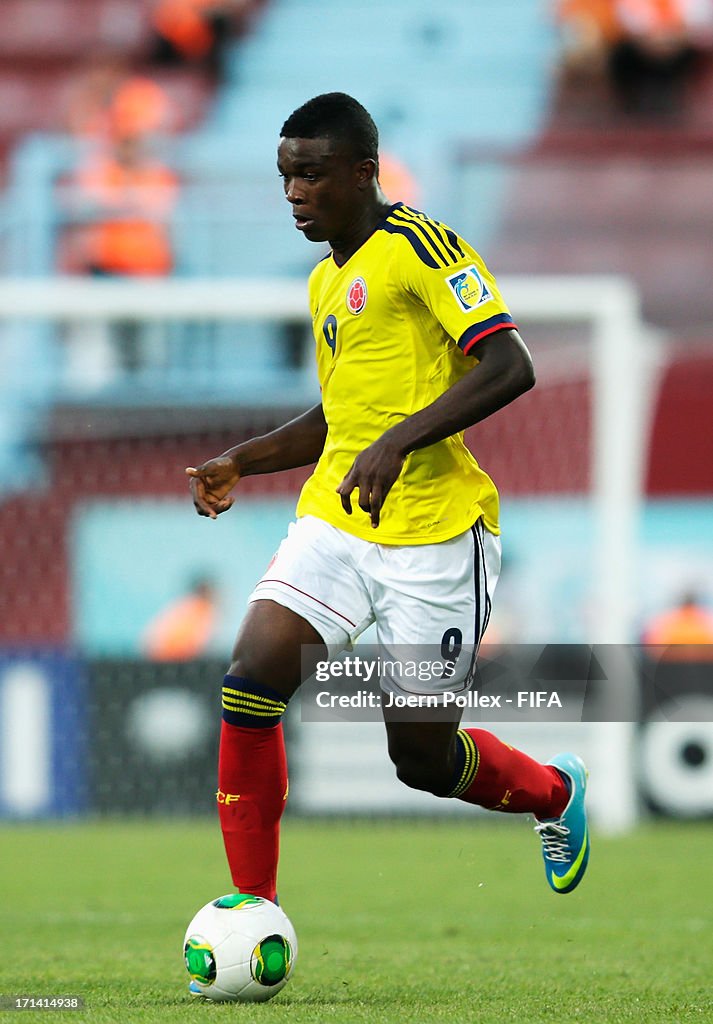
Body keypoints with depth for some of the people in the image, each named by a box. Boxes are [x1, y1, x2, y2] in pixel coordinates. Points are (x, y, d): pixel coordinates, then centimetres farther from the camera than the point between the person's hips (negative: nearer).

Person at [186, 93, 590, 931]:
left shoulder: (417, 247, -10)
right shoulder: (325, 283, 16)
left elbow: (509, 366, -20)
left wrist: (397, 443, -28)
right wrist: (240, 463, 17)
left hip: (435, 531, -7)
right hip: (335, 520, 7)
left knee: (422, 758, 0)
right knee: (251, 678, -15)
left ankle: (554, 792, 33)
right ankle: (252, 911, -8)